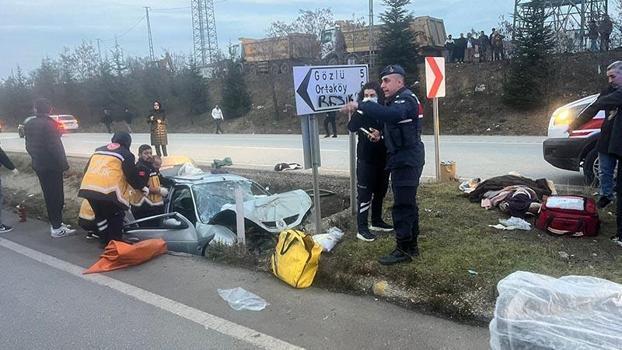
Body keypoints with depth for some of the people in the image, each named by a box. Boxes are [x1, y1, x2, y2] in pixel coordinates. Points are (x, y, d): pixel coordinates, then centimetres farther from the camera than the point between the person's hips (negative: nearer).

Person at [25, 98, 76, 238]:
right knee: (56, 196, -1)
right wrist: (64, 164, -13)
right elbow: (55, 146, -20)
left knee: (49, 195, 16)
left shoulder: (29, 125, 8)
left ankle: (56, 223, 25)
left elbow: (29, 146, 14)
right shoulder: (48, 124, -18)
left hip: (38, 165, 8)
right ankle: (57, 228, 3)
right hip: (51, 165, -8)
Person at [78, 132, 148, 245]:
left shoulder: (98, 150, 27)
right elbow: (132, 174, 4)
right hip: (109, 189, -6)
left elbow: (87, 169, 29)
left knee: (100, 215, 23)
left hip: (88, 187, 6)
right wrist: (142, 187, 18)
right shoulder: (125, 154, 8)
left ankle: (105, 241, 29)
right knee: (116, 217, 11)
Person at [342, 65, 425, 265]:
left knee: (402, 204, -8)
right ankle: (411, 246, 26)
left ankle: (404, 250, -1)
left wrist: (360, 106, -39)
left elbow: (390, 114, -37)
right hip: (402, 159, 11)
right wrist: (379, 135, 3)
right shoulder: (394, 100, 19)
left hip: (407, 160, -11)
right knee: (408, 203, 16)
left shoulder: (406, 99, -15)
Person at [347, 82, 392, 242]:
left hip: (383, 158, 4)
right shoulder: (361, 113, -3)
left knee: (380, 191, 15)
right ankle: (362, 228, 0)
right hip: (366, 159, -4)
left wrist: (381, 136, -20)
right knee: (364, 193, -4)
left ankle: (377, 221, 31)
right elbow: (351, 127, -20)